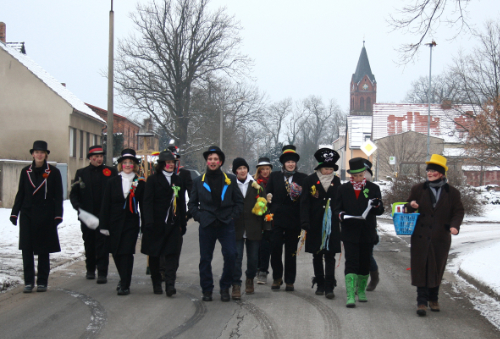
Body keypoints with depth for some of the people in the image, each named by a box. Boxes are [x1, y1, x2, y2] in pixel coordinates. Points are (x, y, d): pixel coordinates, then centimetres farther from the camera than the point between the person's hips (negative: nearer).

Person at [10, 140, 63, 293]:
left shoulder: (53, 172, 0)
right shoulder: (26, 171, 8)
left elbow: (58, 196, 0)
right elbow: (20, 194, 10)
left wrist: (58, 215, -6)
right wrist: (14, 212, 5)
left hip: (45, 216, -2)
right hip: (27, 215, 2)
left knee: (43, 250, 4)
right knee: (27, 249, -2)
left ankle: (42, 281, 12)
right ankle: (28, 281, 4)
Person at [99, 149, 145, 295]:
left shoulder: (140, 184, 2)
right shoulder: (112, 182, 5)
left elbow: (143, 205, 3)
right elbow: (105, 205, 4)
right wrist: (104, 225, -1)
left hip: (131, 224, -2)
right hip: (115, 223, 2)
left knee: (126, 253, -8)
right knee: (116, 253, 8)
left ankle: (125, 285, -1)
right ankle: (124, 279, 30)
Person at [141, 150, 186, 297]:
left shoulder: (178, 180, 13)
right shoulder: (153, 180, 0)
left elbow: (182, 203, 16)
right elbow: (148, 202, -6)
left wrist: (182, 223, 11)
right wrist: (149, 222, -16)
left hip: (173, 224, 2)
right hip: (156, 223, -2)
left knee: (172, 253, -10)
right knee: (154, 254, 6)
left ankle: (170, 284, -15)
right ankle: (156, 283, 19)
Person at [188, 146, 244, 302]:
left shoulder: (230, 180, 9)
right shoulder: (198, 181, 11)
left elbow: (239, 201, 12)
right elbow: (192, 204, 13)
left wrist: (233, 216, -1)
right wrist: (199, 217, -1)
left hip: (226, 224, -1)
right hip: (207, 225, 1)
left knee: (230, 255, -10)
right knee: (205, 259, 2)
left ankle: (225, 288, 8)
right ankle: (207, 290, 15)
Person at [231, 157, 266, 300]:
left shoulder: (256, 186, 7)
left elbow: (264, 205, 10)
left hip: (253, 228, 2)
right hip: (237, 228, -2)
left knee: (253, 257, 10)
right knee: (236, 257, -8)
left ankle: (250, 280, 32)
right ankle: (236, 285, -5)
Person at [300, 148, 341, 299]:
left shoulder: (336, 181, 6)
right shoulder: (311, 180, -1)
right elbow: (305, 202, -4)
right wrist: (305, 222, -12)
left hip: (331, 224, 1)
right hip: (315, 225, 0)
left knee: (330, 256, -4)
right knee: (317, 255, 8)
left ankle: (329, 287, -4)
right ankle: (320, 284, 20)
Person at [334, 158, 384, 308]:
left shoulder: (373, 188, 4)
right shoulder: (344, 189, 5)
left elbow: (380, 211, 0)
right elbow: (337, 208, 5)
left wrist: (376, 206, -24)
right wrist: (342, 215, -18)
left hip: (367, 233, 1)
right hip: (349, 233, -1)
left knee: (364, 264, 9)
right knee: (351, 263, -9)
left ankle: (361, 291, 29)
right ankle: (350, 296, -12)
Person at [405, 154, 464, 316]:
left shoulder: (452, 192, 5)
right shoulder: (418, 189, 7)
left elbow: (458, 212, 3)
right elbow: (409, 210, 11)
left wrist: (454, 225, -16)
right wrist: (411, 206, -14)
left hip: (441, 238, 1)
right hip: (421, 236, 0)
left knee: (437, 269, 9)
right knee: (421, 268, -5)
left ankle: (433, 299, 27)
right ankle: (422, 301, -4)